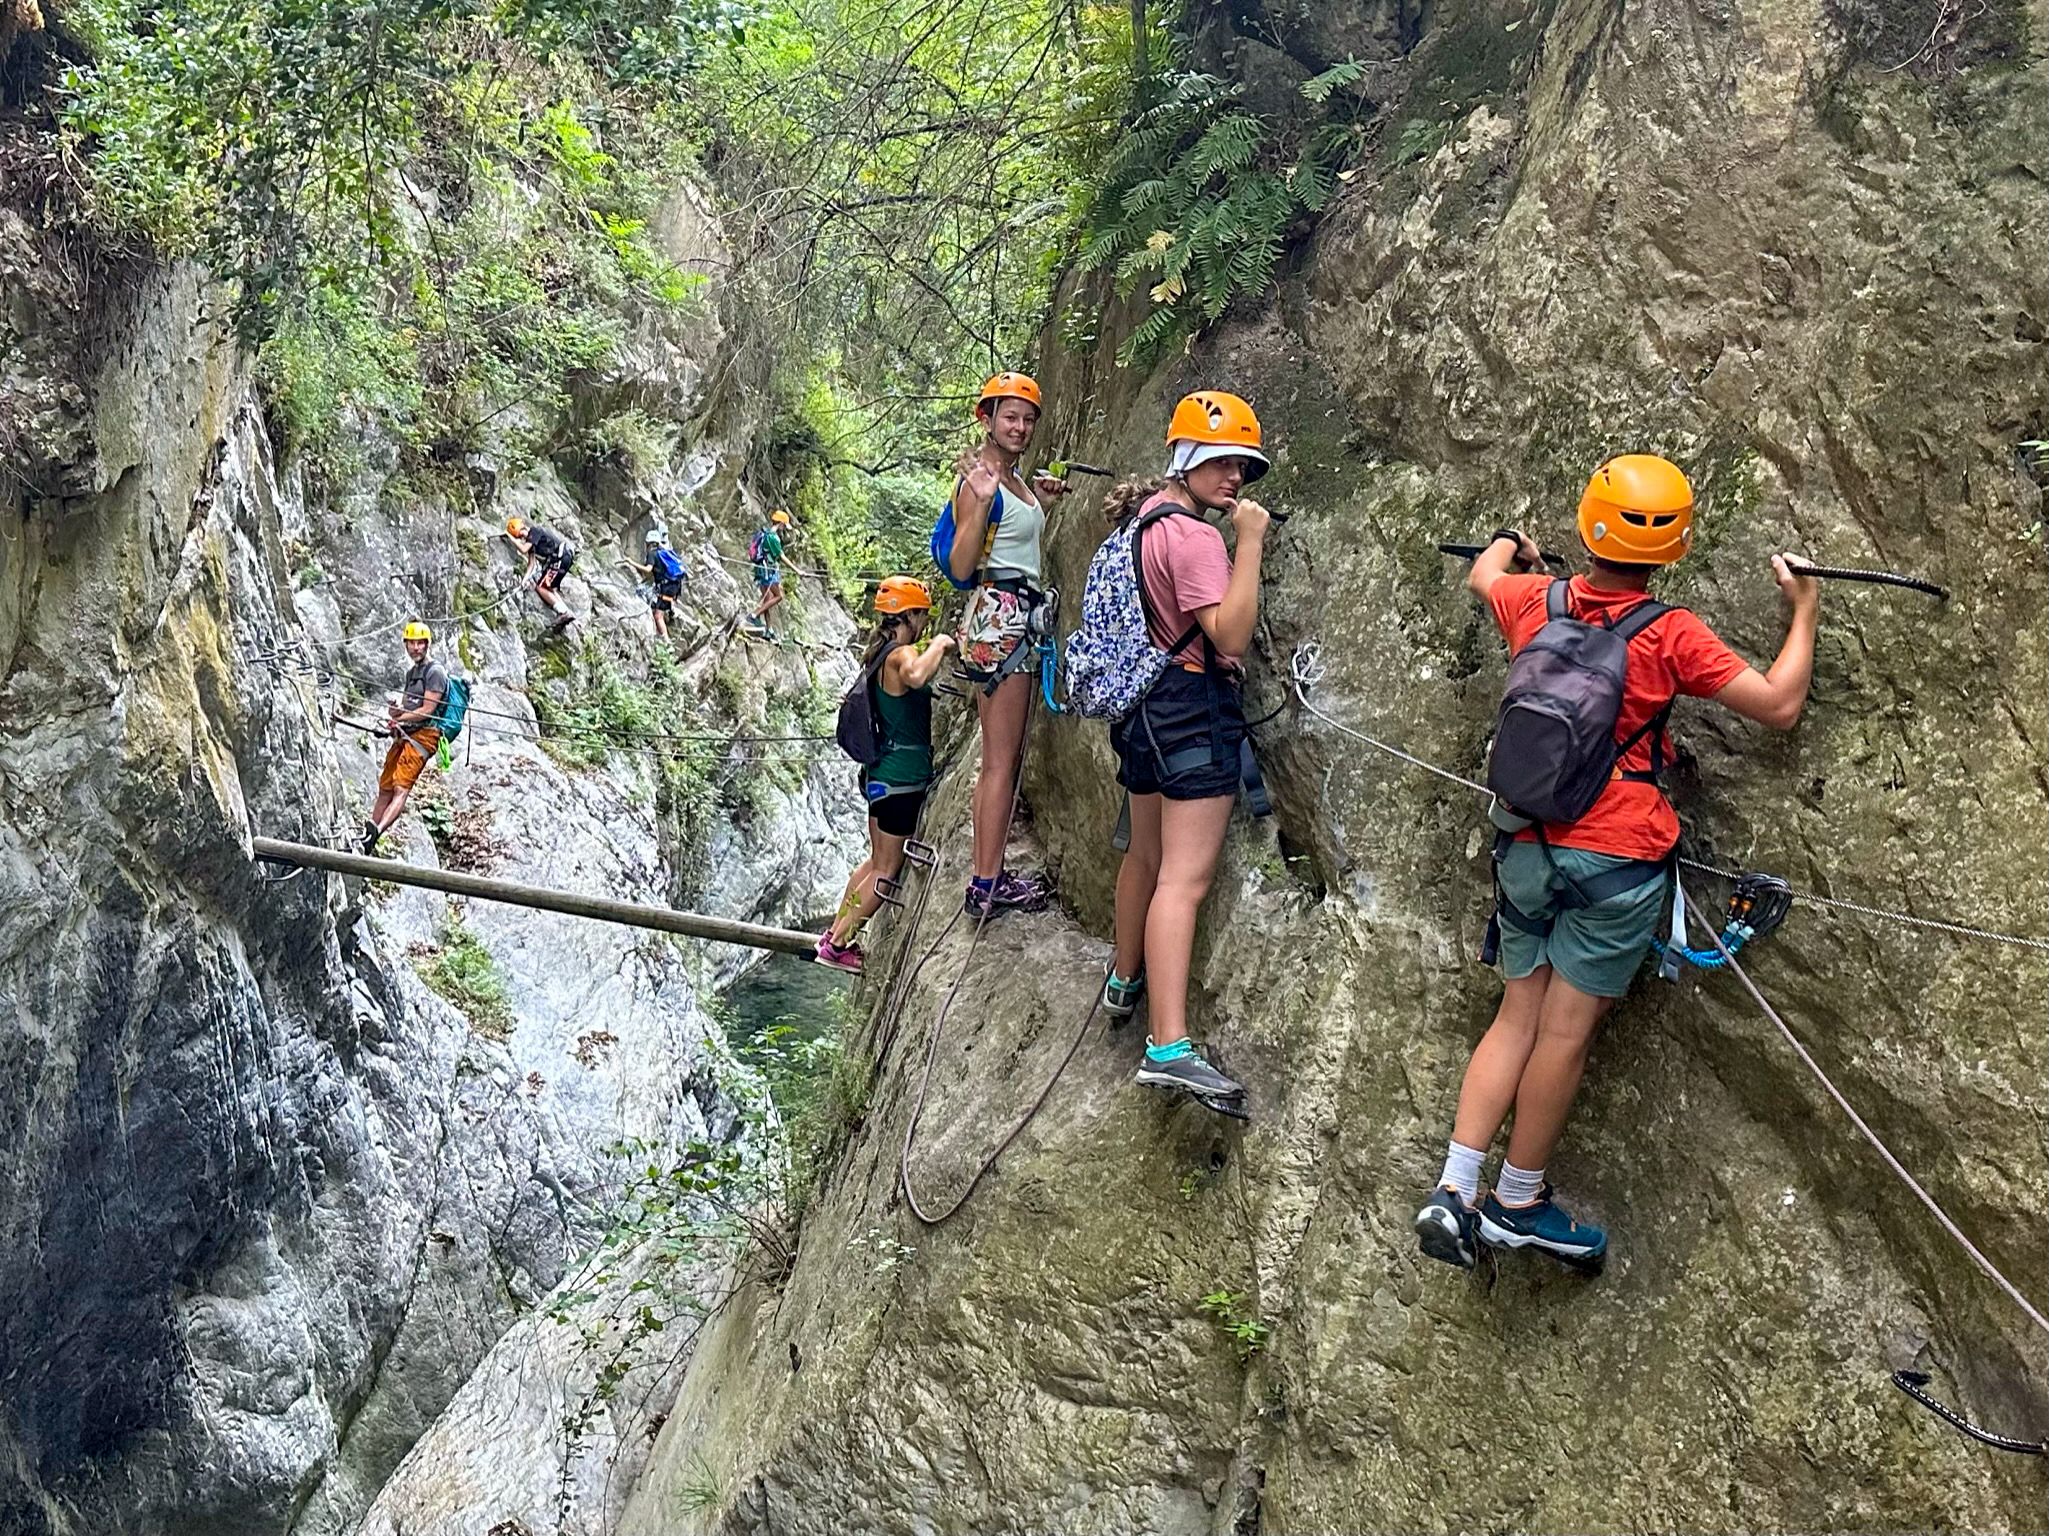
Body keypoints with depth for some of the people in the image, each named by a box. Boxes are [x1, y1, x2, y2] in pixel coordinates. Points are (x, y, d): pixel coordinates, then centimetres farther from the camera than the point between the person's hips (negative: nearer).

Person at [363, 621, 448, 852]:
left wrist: (399, 719, -12)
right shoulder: (411, 672, 24)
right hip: (404, 735, 9)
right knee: (385, 788, 5)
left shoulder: (435, 671, -4)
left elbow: (427, 710, -12)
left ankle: (374, 833, -37)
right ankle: (366, 837, 5)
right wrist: (394, 710, -1)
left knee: (402, 788, -20)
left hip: (424, 734, -9)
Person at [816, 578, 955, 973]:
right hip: (903, 777, -10)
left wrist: (942, 649, 23)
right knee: (887, 871, 2)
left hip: (883, 773, 10)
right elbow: (916, 676, -45)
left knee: (878, 861, 22)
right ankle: (836, 947, 8)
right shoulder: (902, 655, -19)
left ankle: (835, 933, 29)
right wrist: (938, 644, -28)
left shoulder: (881, 654, 11)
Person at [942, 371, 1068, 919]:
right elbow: (960, 569, -18)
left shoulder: (1016, 478, 16)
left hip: (1022, 617, 10)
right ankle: (986, 887, -5)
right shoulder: (977, 481, -11)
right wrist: (983, 499, -28)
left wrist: (1040, 501, 20)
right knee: (1001, 759, -8)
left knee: (1008, 756, 9)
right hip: (997, 616, -10)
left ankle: (992, 873, 14)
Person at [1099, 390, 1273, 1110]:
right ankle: (1169, 1047, -23)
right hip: (1193, 704, -10)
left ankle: (1126, 979, 44)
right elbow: (1230, 636, -22)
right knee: (1186, 876, -16)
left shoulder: (1145, 517, 13)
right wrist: (1250, 542, -21)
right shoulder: (1194, 536, -16)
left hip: (1144, 703, 10)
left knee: (1146, 855, 26)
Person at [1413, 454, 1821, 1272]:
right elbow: (1780, 707, -4)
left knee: (1519, 1015, 11)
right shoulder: (1672, 635, -11)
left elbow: (1483, 575, 25)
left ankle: (1453, 1190, 3)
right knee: (1566, 1030, 3)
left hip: (1529, 848, 5)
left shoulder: (1536, 602, 1)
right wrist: (1804, 610, 10)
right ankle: (1518, 1202, 13)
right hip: (1619, 859, -4)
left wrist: (1511, 545, 47)